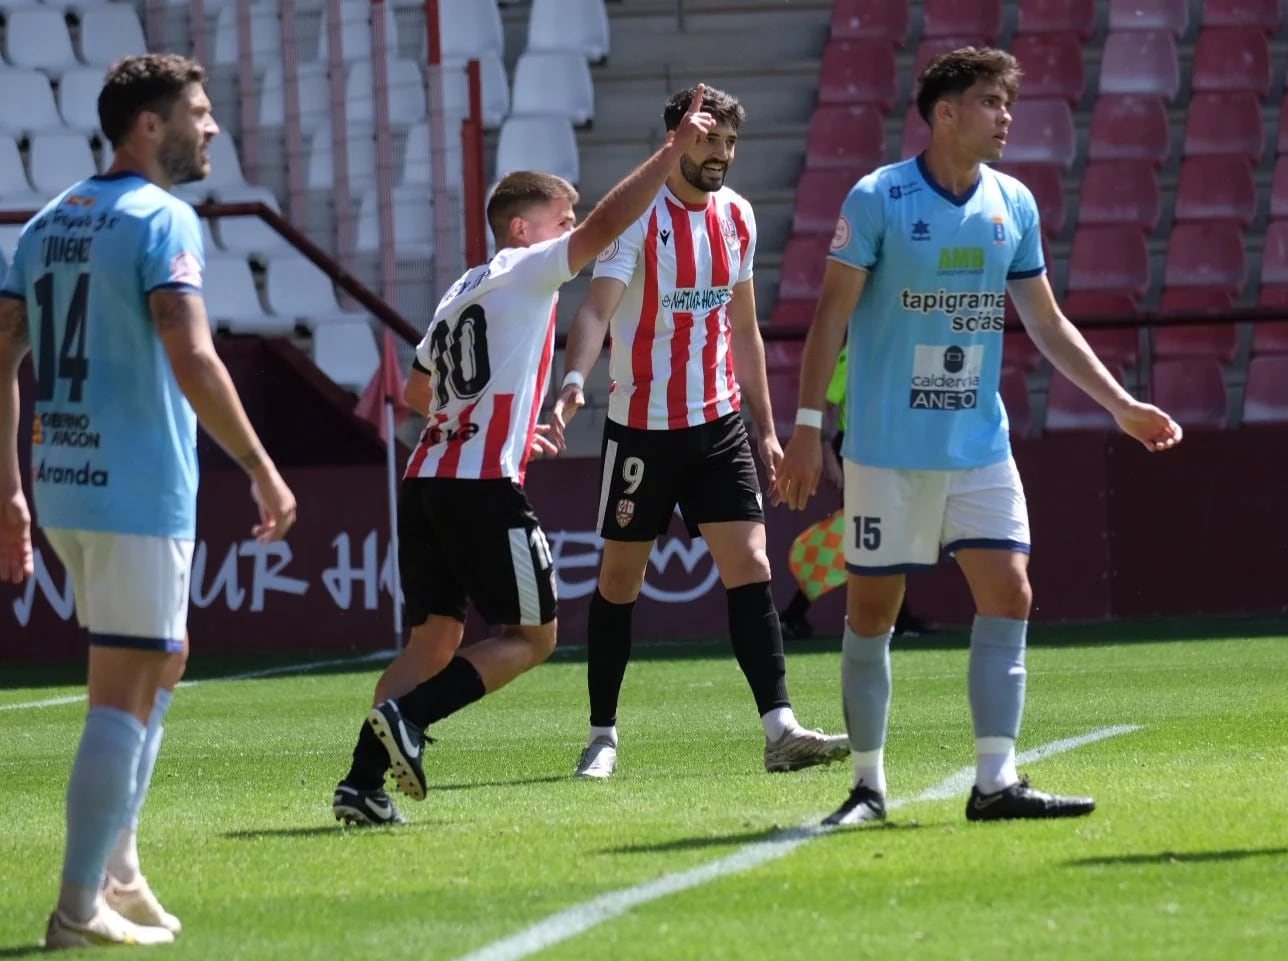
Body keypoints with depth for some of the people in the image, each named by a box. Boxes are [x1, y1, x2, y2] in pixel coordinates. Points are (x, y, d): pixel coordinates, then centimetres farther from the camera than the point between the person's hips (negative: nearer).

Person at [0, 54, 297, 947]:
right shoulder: (162, 220, -11)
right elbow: (192, 360, -21)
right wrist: (263, 470, -15)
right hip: (138, 491, -8)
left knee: (162, 662, 22)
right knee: (123, 693, -3)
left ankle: (118, 865, 19)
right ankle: (81, 905, -2)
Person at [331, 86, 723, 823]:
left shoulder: (462, 292, 23)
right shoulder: (526, 272, 0)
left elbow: (417, 393, 32)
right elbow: (607, 226, -12)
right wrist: (674, 151, -10)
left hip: (428, 479, 8)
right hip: (485, 487, -8)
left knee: (435, 637, 11)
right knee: (532, 635, 0)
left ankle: (363, 782, -1)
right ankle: (407, 716, -16)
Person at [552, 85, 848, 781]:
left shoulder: (736, 216, 7)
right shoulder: (638, 215, -11)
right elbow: (597, 308, -23)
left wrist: (765, 428, 16)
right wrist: (574, 381, -41)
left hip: (719, 423, 4)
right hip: (640, 428, -4)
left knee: (750, 567, -8)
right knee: (619, 579, 5)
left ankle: (780, 729, -12)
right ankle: (602, 735, 17)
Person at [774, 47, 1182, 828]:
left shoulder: (1013, 205, 6)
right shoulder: (878, 199, -8)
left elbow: (1048, 324, 15)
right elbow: (833, 314, -7)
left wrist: (1122, 404, 11)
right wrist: (807, 428, -11)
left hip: (980, 443, 4)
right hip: (888, 447, -4)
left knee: (1009, 594, -7)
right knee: (872, 611, 1)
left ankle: (996, 781, -6)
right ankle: (869, 784, 12)